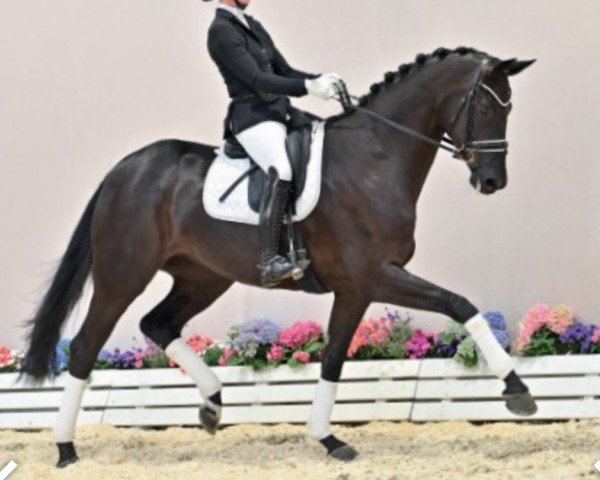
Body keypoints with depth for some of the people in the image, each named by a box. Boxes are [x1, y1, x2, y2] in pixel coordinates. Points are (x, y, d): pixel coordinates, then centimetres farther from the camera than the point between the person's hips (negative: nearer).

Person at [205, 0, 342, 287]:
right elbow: (256, 79, -17)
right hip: (252, 116, -10)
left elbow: (284, 71, 19)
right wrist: (308, 87, -24)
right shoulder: (221, 31, -9)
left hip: (280, 112, 10)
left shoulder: (253, 26, 18)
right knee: (281, 171, -33)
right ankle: (269, 261, -39)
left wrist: (320, 80, 1)